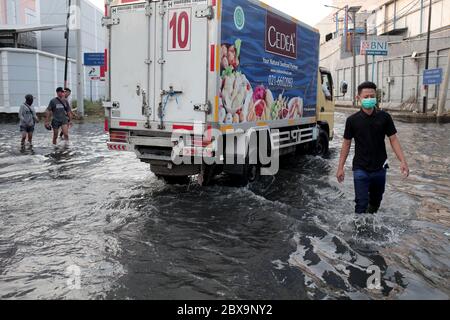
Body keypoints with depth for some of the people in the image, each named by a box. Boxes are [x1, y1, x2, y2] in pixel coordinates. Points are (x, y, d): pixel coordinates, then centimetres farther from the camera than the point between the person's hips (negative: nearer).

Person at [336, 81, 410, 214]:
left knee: (376, 201, 19)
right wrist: (340, 167, -2)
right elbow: (347, 144, 0)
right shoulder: (353, 120, -6)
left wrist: (403, 161, -13)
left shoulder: (384, 117, -4)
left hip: (380, 168, 2)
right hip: (361, 169, -2)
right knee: (361, 204, -3)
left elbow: (393, 140, -1)